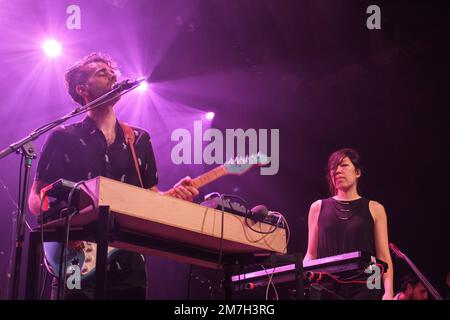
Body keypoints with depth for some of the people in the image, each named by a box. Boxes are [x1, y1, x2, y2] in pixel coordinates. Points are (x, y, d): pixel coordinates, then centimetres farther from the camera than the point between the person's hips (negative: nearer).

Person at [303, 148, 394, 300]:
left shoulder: (374, 209, 9)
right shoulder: (318, 208, 13)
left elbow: (384, 257, 4)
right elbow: (311, 254, 14)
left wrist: (389, 292, -9)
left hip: (364, 288, -1)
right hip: (326, 288, 1)